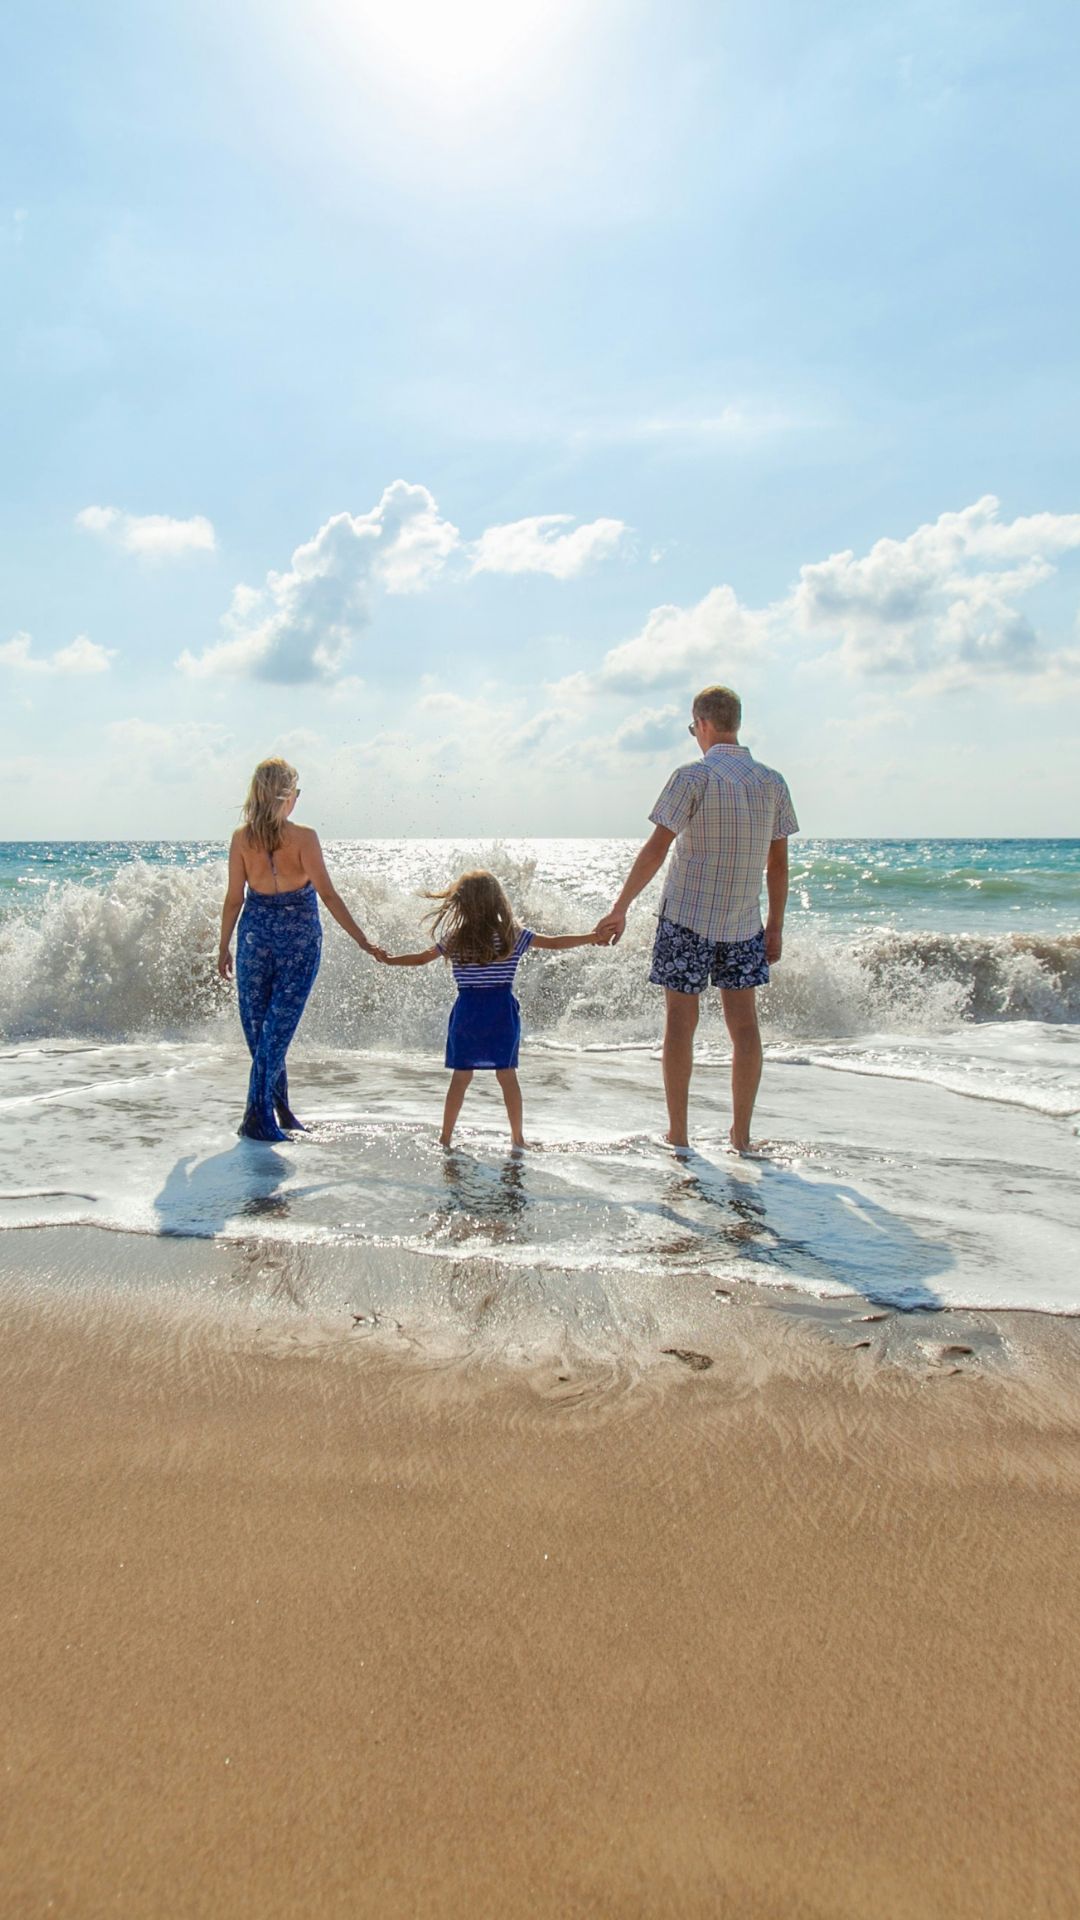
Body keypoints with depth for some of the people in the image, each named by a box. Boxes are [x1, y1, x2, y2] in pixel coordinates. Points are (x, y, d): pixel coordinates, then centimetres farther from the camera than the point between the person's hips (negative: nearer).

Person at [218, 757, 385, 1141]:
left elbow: (234, 899, 1)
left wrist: (224, 948, 12)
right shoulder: (303, 837, -11)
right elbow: (328, 896, -14)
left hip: (256, 934, 3)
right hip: (299, 940, -2)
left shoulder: (241, 838, -3)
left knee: (258, 1027, 13)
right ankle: (258, 1117, 1)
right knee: (278, 1028, 2)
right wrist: (363, 941, -10)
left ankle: (280, 1111, 22)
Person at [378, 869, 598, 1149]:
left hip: (467, 1013, 1)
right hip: (502, 1013, 0)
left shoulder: (453, 940, -2)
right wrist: (593, 937, 14)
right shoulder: (514, 936, -2)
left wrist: (389, 959, 27)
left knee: (460, 1077, 8)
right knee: (507, 1076, 7)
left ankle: (445, 1137, 14)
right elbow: (555, 943, 3)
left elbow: (420, 959, 9)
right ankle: (517, 1137, 14)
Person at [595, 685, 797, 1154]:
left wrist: (620, 908, -9)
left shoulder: (694, 776, -10)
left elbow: (656, 849, -13)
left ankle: (678, 1135, 9)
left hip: (687, 917, -4)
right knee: (743, 1021, 8)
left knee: (681, 1019, 4)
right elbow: (778, 862, 8)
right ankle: (741, 1135, 12)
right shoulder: (772, 782, 5)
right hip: (743, 922, 4)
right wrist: (775, 926, 15)